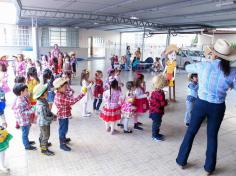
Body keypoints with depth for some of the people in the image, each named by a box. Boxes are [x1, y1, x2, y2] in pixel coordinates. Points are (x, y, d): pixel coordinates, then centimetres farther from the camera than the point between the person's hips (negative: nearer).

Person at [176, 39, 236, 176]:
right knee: (212, 136, 18)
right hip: (218, 108, 1)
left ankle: (181, 161, 29)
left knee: (191, 132, 16)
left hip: (201, 104, 0)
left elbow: (187, 68, 8)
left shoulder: (204, 65, -11)